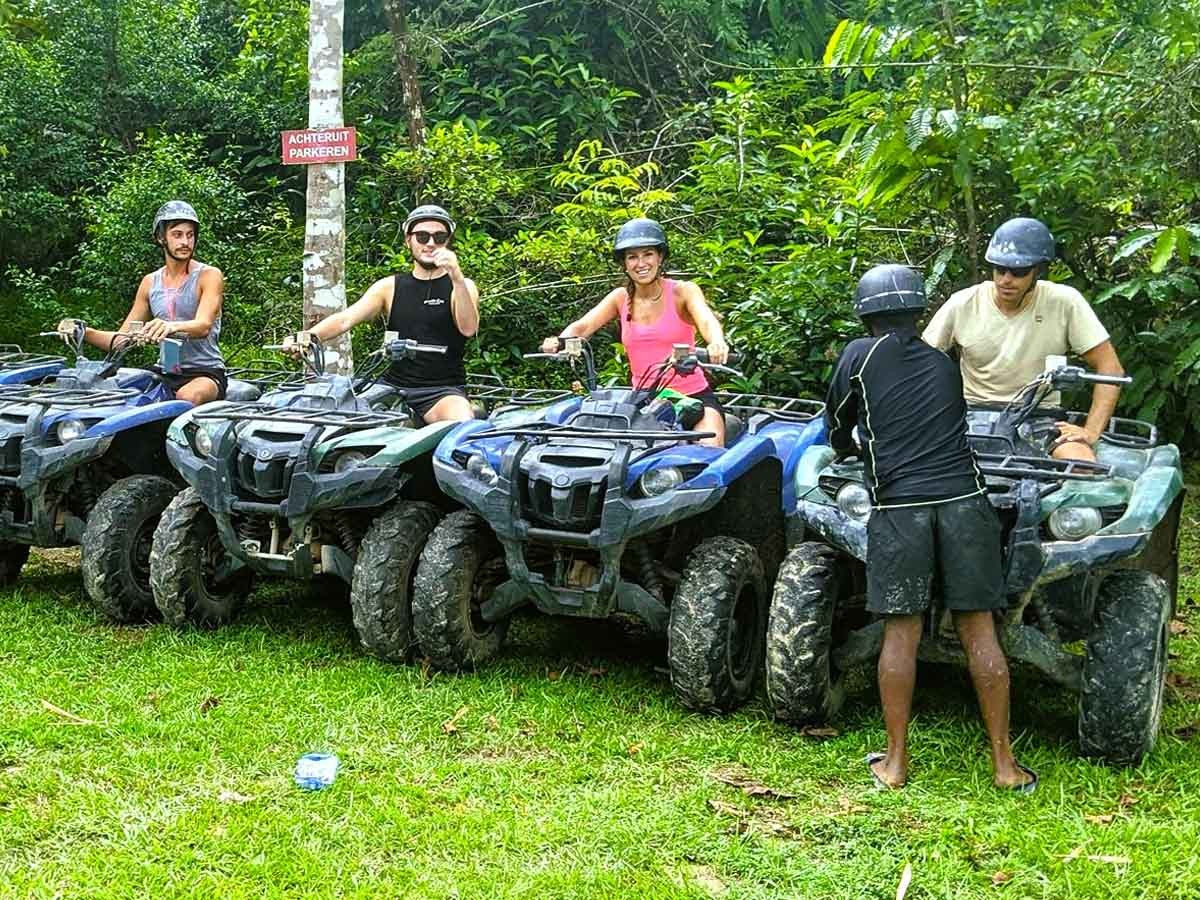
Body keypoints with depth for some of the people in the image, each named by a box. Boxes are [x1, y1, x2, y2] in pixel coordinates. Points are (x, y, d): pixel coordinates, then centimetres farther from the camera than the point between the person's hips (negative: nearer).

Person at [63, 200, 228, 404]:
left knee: (188, 396, -38)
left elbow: (203, 325, -21)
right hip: (165, 374, 4)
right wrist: (84, 332, -5)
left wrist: (172, 326, -43)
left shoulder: (209, 275, -2)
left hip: (205, 372, -4)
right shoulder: (150, 283, 14)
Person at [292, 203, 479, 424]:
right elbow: (346, 318, -2)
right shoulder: (390, 287, 12)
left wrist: (456, 277, -29)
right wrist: (309, 336, -22)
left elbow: (468, 328, -15)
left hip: (444, 390, -3)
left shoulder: (462, 286, 5)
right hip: (394, 387, 3)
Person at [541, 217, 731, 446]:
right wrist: (560, 341, -29)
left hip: (693, 395, -3)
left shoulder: (683, 291, -2)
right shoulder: (621, 298, 8)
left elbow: (707, 320, -22)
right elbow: (582, 326, -5)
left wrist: (717, 342, -47)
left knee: (710, 453, -27)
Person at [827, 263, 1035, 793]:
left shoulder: (861, 354, 8)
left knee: (901, 633, 3)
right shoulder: (943, 363, 18)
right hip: (963, 498, 2)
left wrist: (847, 450, 41)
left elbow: (838, 422, 19)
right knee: (978, 630, 5)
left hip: (899, 506, -2)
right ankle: (1004, 763, 8)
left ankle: (895, 763, 9)